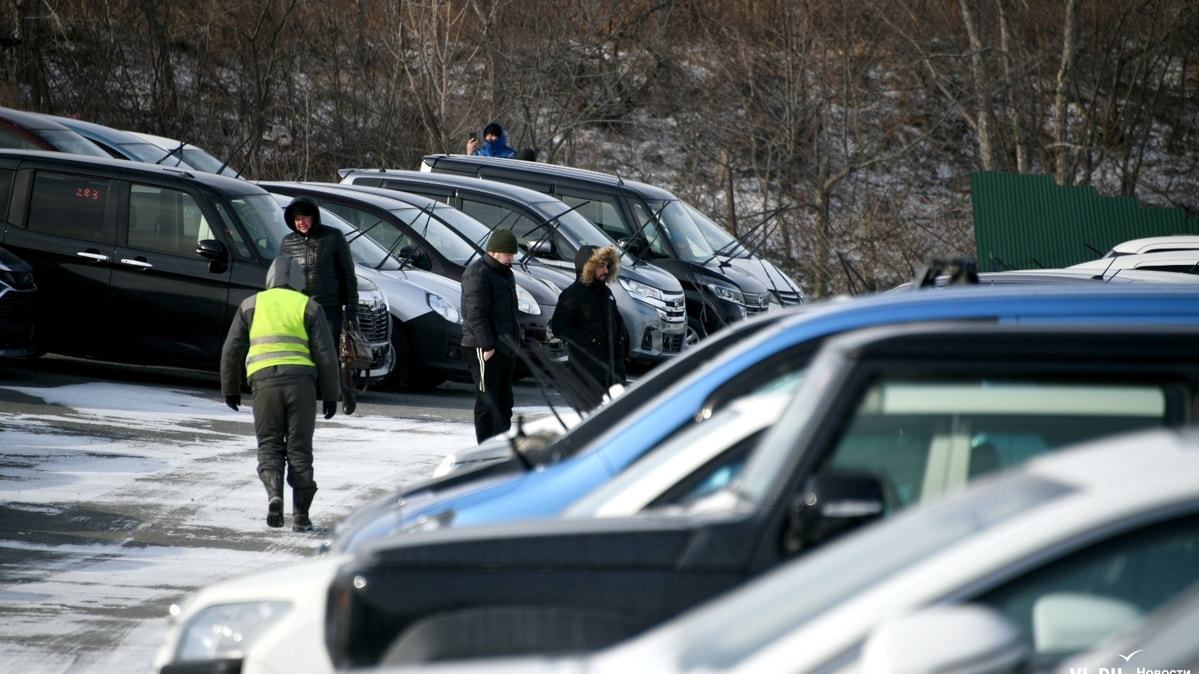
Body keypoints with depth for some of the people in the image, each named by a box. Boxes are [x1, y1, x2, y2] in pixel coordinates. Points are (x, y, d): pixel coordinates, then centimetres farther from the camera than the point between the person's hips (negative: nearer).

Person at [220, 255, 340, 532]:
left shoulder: (251, 305, 14)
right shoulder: (309, 307, 11)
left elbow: (232, 350, 13)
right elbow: (325, 355, 6)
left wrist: (230, 389, 22)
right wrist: (330, 395, 12)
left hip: (265, 380, 0)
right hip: (301, 380, 0)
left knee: (269, 444, 7)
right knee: (299, 448, 5)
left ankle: (274, 491, -21)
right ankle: (300, 514, 1)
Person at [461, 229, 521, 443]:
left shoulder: (505, 274, 18)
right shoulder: (478, 273, -12)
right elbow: (476, 313, -19)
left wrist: (513, 343, 18)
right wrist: (487, 345, -23)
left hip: (504, 347, 9)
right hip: (484, 349, -9)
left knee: (504, 402, 12)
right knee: (487, 401, -7)